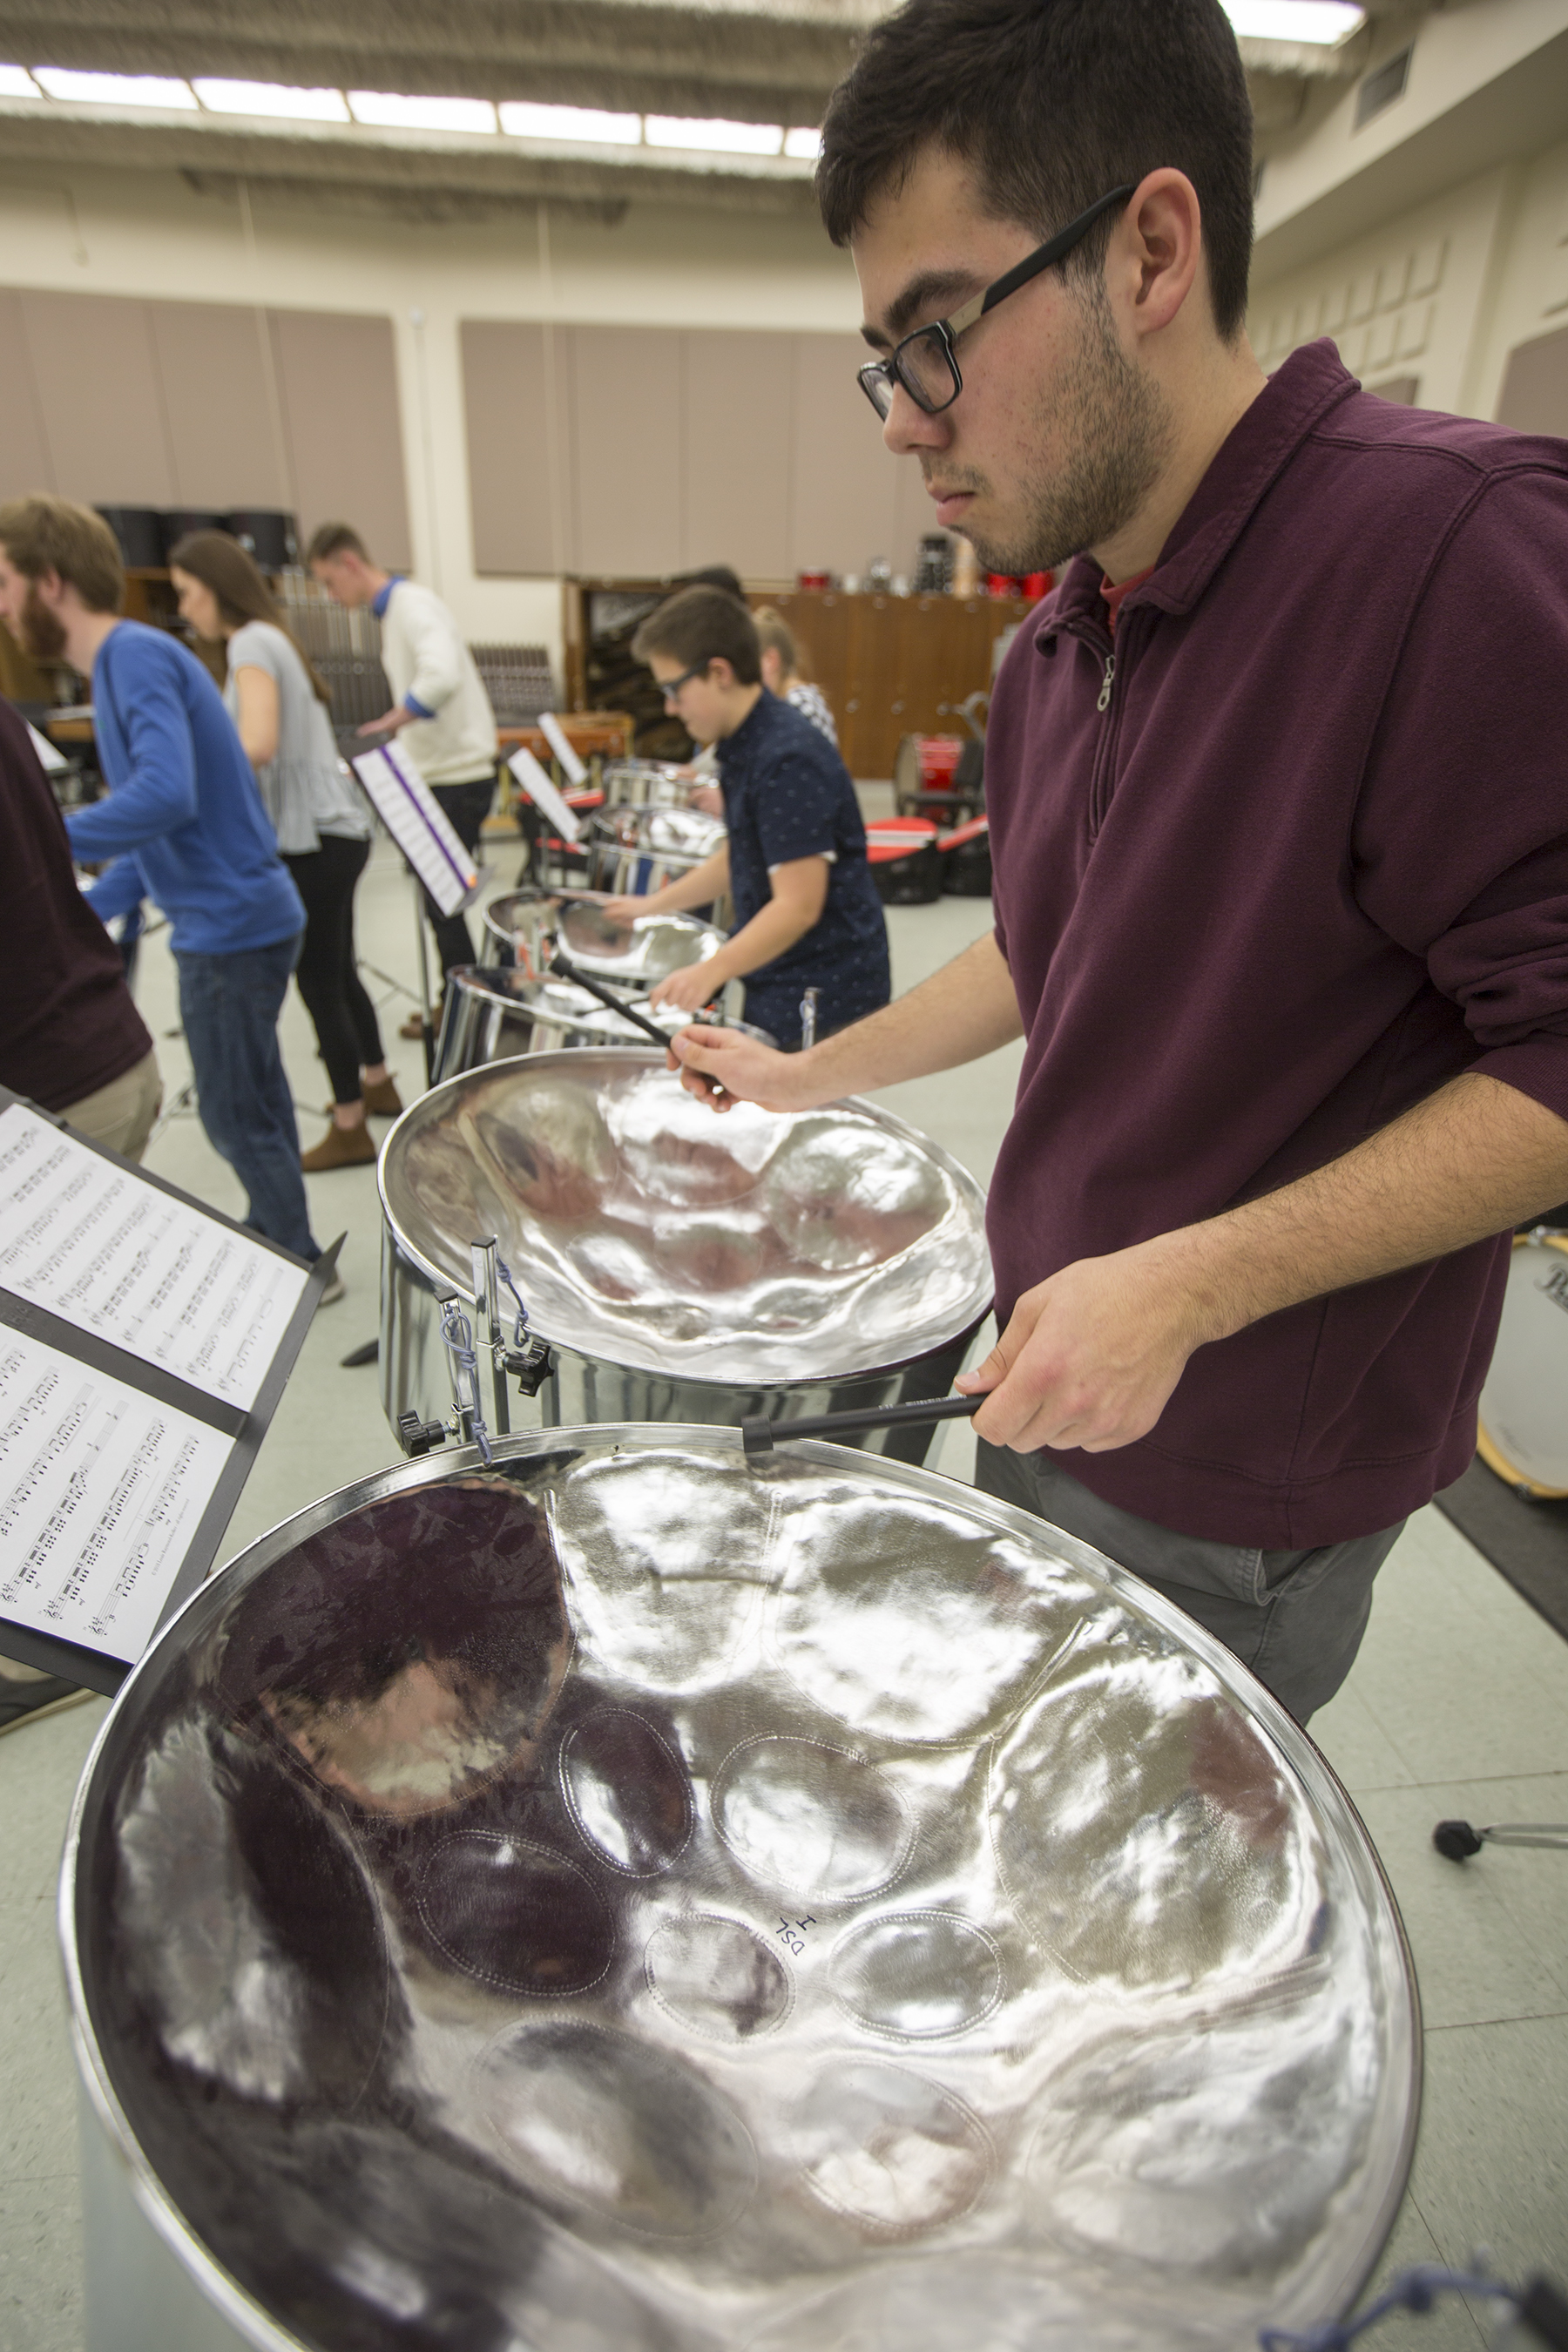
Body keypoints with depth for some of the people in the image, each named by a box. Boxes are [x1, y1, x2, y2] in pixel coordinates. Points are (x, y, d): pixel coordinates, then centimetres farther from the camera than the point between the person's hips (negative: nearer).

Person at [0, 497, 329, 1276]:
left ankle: (302, 1267, 19)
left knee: (234, 1117, 3)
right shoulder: (118, 666, 15)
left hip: (232, 930, -9)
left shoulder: (137, 655, -15)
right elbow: (156, 834, 17)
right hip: (235, 920, 9)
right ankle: (272, 1233, 36)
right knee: (252, 1100, 20)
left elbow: (167, 797, -31)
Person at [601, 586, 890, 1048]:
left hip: (826, 997, -9)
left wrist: (712, 969, -37)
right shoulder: (742, 746, 8)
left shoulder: (788, 759, -22)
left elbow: (798, 905, -28)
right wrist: (653, 904, 18)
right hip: (776, 985, 9)